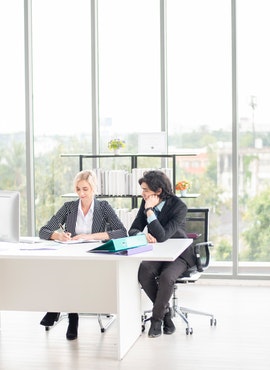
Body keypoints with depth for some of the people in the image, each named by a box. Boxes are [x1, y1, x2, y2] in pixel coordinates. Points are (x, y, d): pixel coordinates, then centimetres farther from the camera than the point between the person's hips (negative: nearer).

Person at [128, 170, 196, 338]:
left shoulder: (179, 206, -20)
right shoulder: (146, 203, -1)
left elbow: (161, 236, -28)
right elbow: (133, 230, 2)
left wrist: (149, 210, -30)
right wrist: (143, 235, -22)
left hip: (179, 255, -5)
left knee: (166, 277, -34)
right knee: (144, 272, -27)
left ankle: (157, 318, -11)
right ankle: (166, 311, -7)